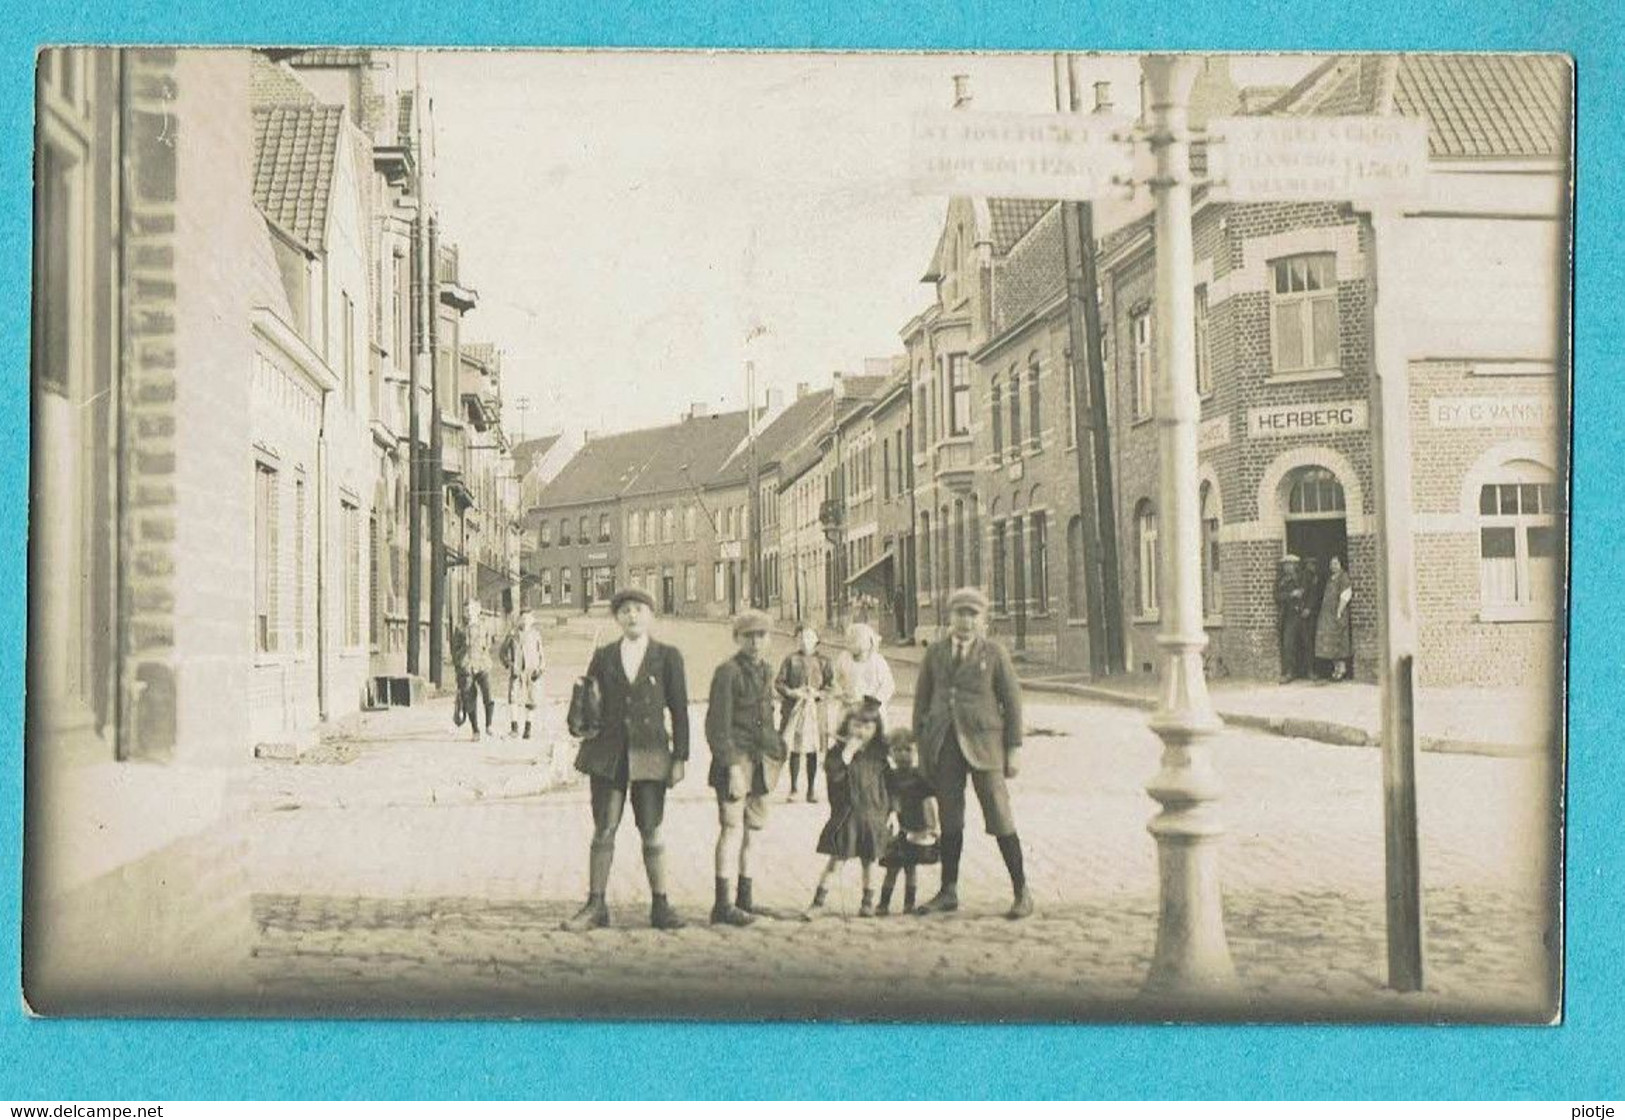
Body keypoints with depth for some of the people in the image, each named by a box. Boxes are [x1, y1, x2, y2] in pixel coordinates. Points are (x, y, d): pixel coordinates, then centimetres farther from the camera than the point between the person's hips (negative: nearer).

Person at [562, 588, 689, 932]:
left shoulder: (668, 656, 5)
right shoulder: (602, 657, 11)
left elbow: (679, 709, 3)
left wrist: (680, 757, -1)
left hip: (649, 754, -1)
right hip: (608, 754, 2)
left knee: (651, 832, 1)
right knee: (604, 830, 1)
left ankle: (660, 906, 10)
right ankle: (596, 906, 6)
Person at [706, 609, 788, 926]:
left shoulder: (764, 671, 15)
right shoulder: (728, 672, -11)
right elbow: (717, 725, -14)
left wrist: (775, 750, 18)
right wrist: (732, 767, -19)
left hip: (760, 761, 8)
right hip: (735, 760, -8)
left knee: (748, 830, 14)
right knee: (732, 829, -11)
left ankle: (744, 898, 23)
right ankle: (724, 905, -11)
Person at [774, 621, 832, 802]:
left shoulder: (822, 661, 6)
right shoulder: (790, 659, 4)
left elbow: (831, 684, 4)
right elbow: (778, 683, 3)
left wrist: (818, 693, -12)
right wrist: (791, 692, -13)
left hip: (815, 708, 0)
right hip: (793, 708, 0)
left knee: (812, 750, 1)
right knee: (795, 750, 1)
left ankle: (811, 789, 10)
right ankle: (793, 789, 10)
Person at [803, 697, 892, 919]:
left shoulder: (880, 753, 5)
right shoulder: (838, 751, -4)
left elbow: (889, 782, 11)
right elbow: (833, 775, -19)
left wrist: (890, 811, 9)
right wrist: (847, 753, -24)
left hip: (873, 814, 2)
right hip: (846, 815, -2)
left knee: (869, 860, 11)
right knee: (836, 859, -4)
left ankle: (868, 901, 24)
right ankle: (819, 901, 0)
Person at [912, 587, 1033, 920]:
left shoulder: (994, 652, 2)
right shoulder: (935, 653, 10)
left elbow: (1012, 701, 3)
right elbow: (921, 700, 14)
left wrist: (1014, 749, -2)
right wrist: (921, 746, 9)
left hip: (983, 743, -3)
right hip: (944, 744, 3)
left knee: (1000, 818, -5)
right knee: (949, 819, 8)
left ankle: (1022, 893, 3)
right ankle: (948, 892, 17)